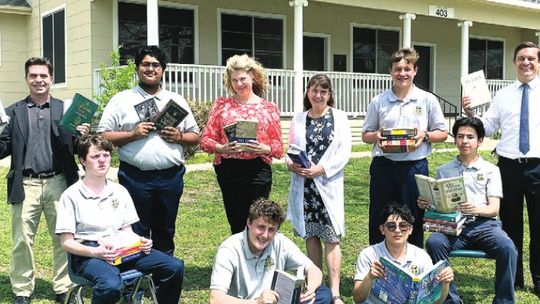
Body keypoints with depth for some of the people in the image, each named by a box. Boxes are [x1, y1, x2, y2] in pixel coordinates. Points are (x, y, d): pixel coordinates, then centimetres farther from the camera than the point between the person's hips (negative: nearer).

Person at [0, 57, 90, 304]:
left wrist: (82, 136, -14)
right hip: (25, 185, 0)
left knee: (64, 238, 4)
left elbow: (75, 148, 6)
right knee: (22, 240, 3)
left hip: (58, 182, 0)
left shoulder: (66, 110, 8)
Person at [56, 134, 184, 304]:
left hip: (121, 250, 5)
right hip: (87, 254, -5)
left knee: (175, 267, -15)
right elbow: (67, 242, -1)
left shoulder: (120, 191, 16)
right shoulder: (71, 196, 1)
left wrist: (140, 242, -4)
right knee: (111, 285, -40)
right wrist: (95, 252, -19)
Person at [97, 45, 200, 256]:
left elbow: (195, 136, 15)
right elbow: (103, 136, 0)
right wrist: (132, 134, -12)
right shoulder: (121, 100, 5)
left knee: (165, 233, 12)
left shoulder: (177, 100, 14)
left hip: (171, 176, 3)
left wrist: (180, 137, -6)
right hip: (135, 177, -3)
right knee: (136, 234, 2)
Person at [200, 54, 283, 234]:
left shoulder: (269, 108, 7)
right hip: (227, 170, 1)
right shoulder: (221, 105, 8)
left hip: (258, 170, -1)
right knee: (236, 226, 9)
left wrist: (264, 149, -17)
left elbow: (278, 147, 4)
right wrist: (222, 148, -16)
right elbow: (205, 140, 3)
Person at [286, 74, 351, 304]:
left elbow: (344, 151, -4)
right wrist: (291, 164, -12)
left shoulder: (339, 117, 3)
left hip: (328, 184, -3)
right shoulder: (299, 119, 11)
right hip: (303, 184, 3)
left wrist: (321, 168, -16)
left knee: (331, 237, -6)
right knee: (310, 235, 10)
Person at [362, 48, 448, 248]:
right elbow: (365, 135, 12)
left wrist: (425, 135, -11)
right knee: (380, 222, 7)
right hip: (383, 166, 1)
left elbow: (443, 133, 8)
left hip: (415, 167, -1)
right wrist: (376, 136, -10)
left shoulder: (427, 100, 4)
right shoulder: (378, 101, 6)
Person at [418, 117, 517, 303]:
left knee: (507, 247, -32)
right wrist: (426, 204, -5)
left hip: (484, 224, -1)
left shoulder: (491, 169, 12)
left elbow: (494, 209, 3)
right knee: (434, 243, -32)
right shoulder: (444, 170, 19)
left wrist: (477, 209, -21)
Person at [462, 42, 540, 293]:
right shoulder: (502, 95, 8)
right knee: (510, 224, 11)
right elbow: (488, 128, 8)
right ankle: (513, 277, 27)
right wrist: (471, 115, -6)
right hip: (509, 167, 2)